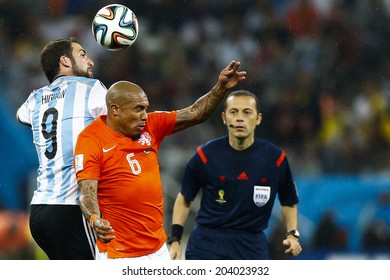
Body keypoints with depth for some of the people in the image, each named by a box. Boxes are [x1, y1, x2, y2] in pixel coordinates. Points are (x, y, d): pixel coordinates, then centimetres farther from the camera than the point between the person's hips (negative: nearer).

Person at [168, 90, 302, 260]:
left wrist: (292, 234, -3)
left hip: (252, 246, 1)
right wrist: (174, 240, -2)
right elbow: (184, 198, 5)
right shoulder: (206, 154, -6)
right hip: (206, 243, -1)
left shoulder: (275, 157, -3)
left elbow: (289, 201, 12)